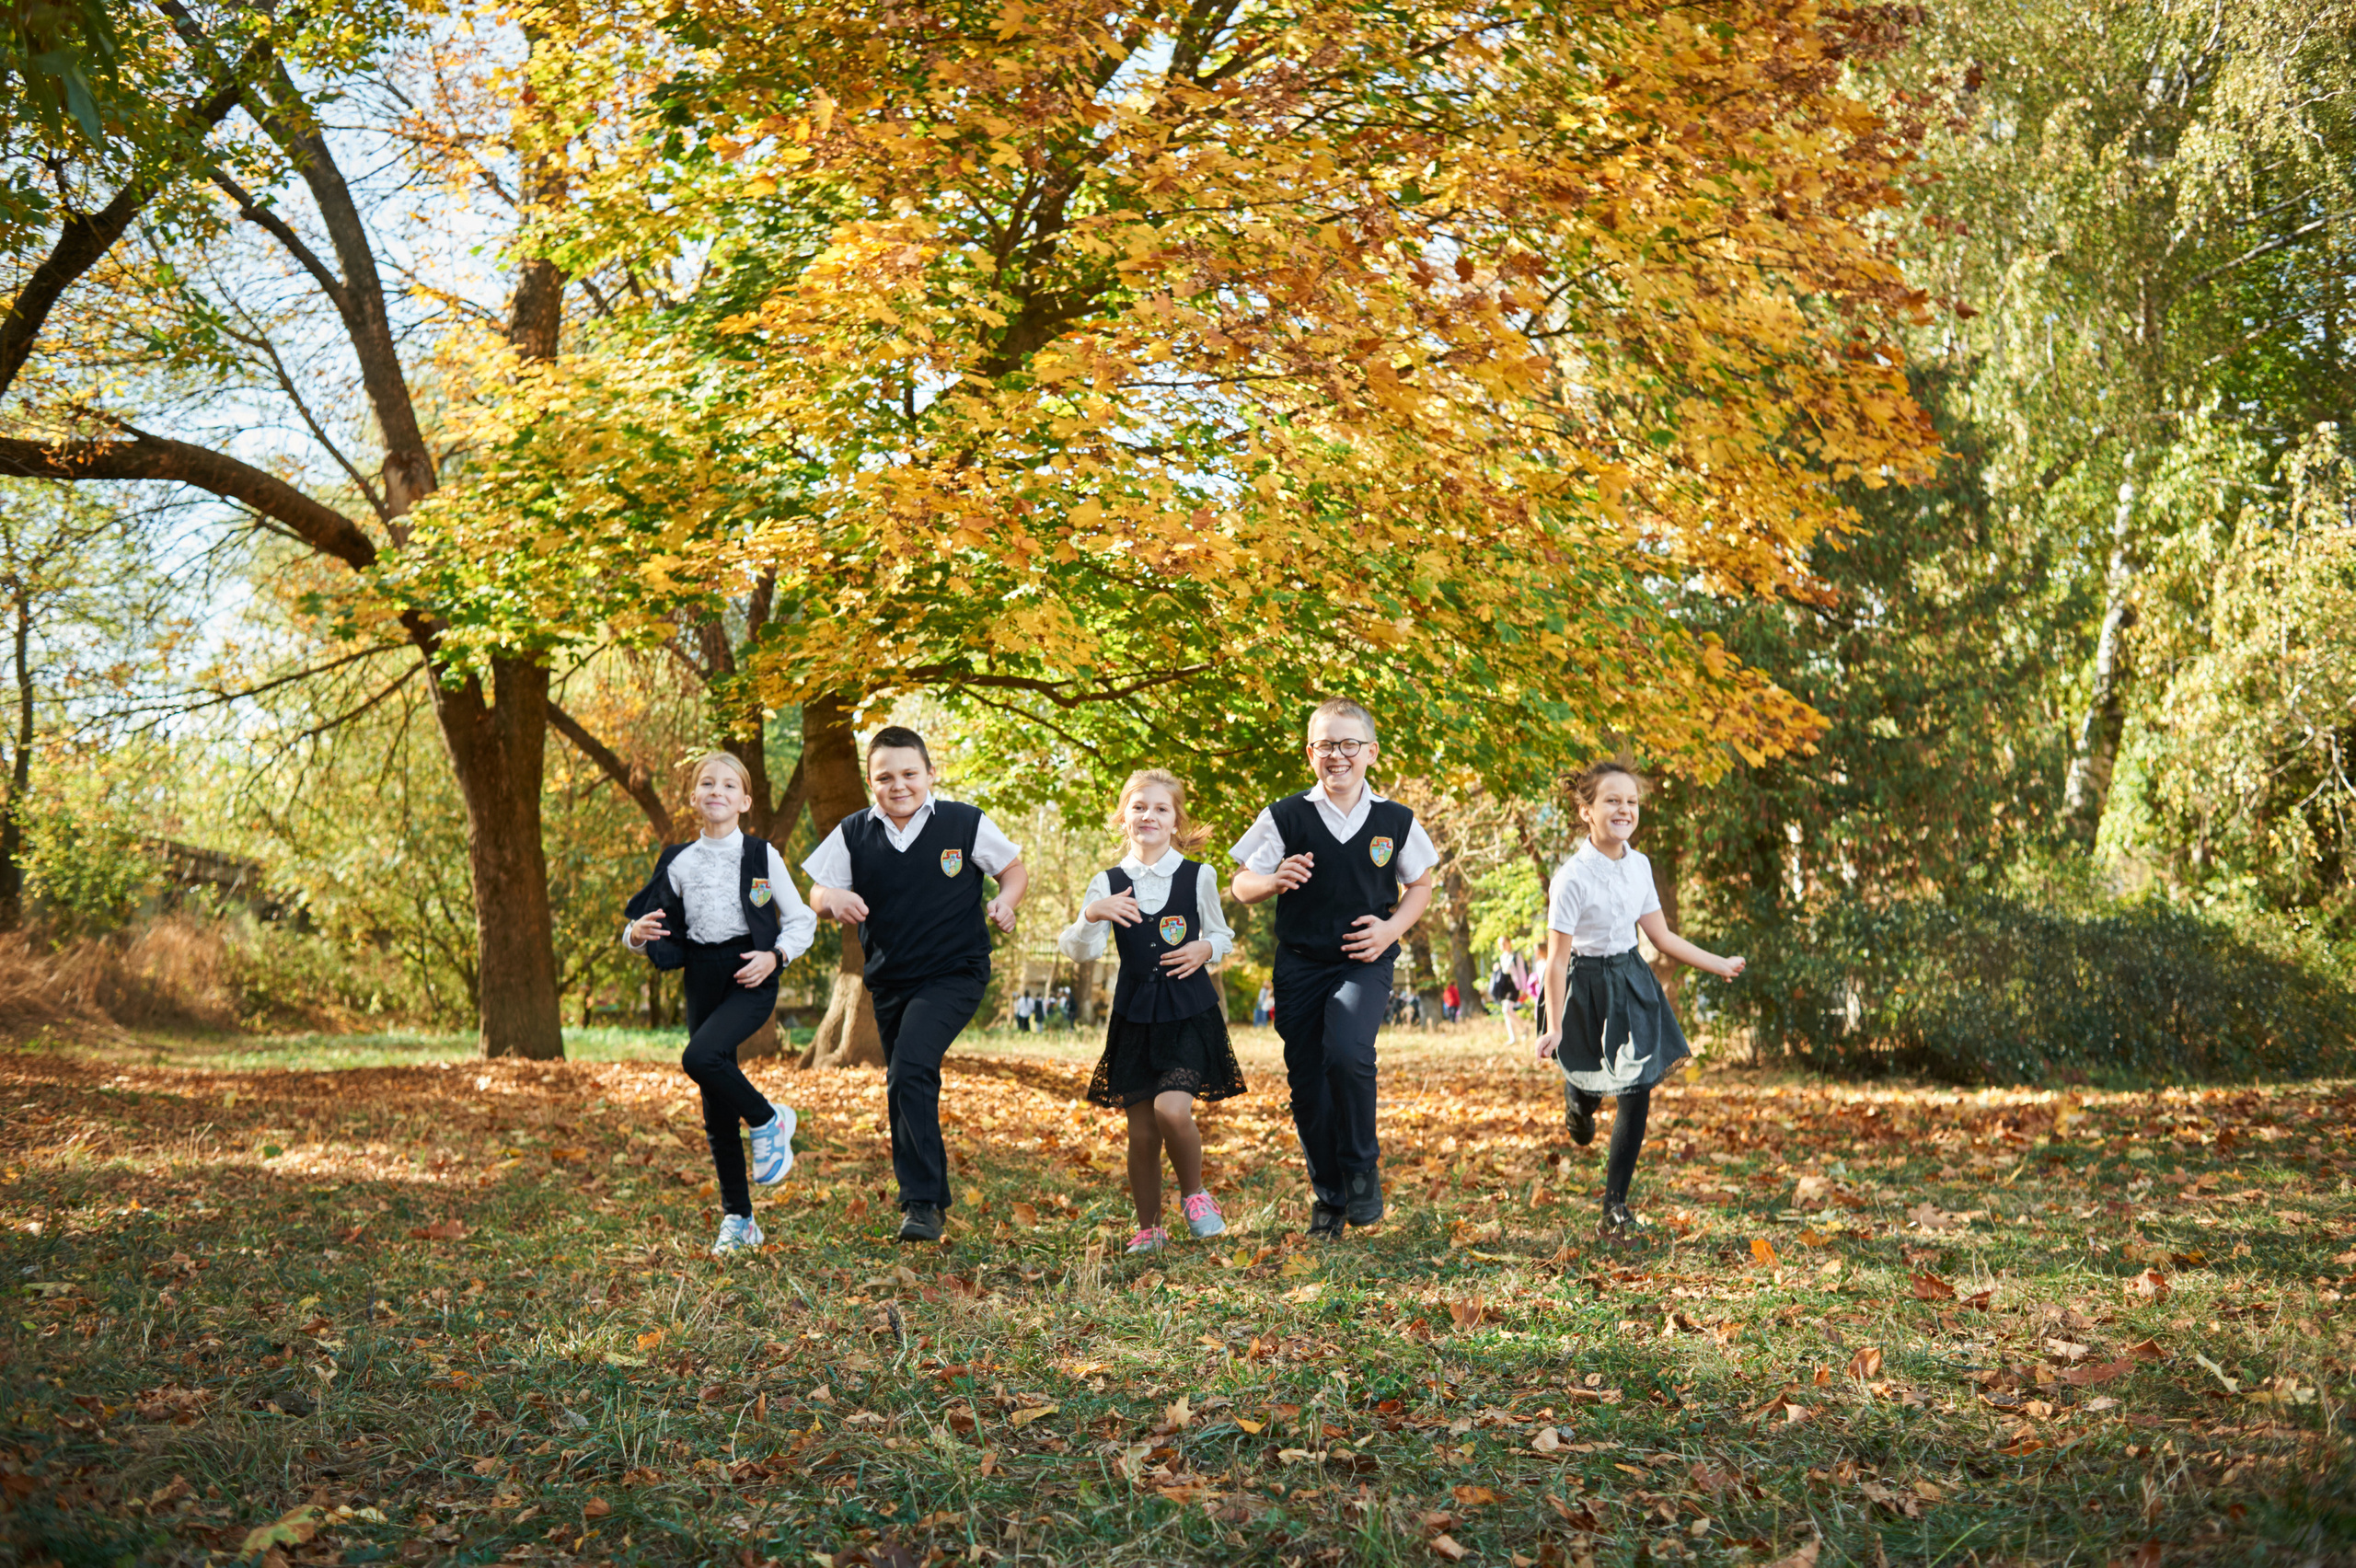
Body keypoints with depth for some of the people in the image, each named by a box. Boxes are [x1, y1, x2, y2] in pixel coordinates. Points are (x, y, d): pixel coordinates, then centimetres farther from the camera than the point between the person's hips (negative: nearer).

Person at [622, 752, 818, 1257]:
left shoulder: (762, 855, 0)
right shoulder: (679, 862, 7)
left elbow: (801, 921, 5)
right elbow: (641, 930, 11)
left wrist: (775, 956, -11)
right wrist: (636, 935, -11)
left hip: (752, 977, -4)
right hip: (703, 980, 4)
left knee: (702, 1058, -30)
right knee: (716, 1109, 5)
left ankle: (768, 1121, -4)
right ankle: (738, 1219, 15)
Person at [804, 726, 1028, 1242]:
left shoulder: (966, 823, -6)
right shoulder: (854, 834, 0)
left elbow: (1015, 870, 7)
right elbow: (817, 894, 6)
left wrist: (1005, 902, -15)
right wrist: (834, 899, -18)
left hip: (954, 973, -5)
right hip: (890, 981, 5)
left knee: (910, 1069, -24)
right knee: (906, 1091, 14)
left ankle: (923, 1202, -17)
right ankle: (926, 1200, 32)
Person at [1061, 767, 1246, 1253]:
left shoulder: (1197, 877, 1)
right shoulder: (1108, 884, 3)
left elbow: (1221, 935, 14)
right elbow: (1081, 953, -7)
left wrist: (1205, 949, -8)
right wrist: (1091, 915, -27)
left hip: (1189, 1013, -2)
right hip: (1135, 1016, 2)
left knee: (1173, 1109, -21)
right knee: (1141, 1131, 4)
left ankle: (1194, 1194, 7)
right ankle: (1149, 1228, 22)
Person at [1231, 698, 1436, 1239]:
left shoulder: (1396, 821, 0)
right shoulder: (1285, 818, -3)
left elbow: (1421, 884, 14)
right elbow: (1241, 884, 4)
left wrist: (1392, 928, -4)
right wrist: (1274, 881, -19)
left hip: (1365, 961, -1)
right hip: (1300, 962, 2)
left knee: (1347, 1053, -26)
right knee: (1306, 1083, 4)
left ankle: (1363, 1167, -2)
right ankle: (1328, 1195, 25)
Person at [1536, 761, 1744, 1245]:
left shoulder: (1639, 865, -1)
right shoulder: (1573, 877, -19)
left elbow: (1662, 936, 9)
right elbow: (1557, 957, -17)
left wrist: (1720, 965, 11)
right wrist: (1554, 1027, -18)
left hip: (1633, 982, 5)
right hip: (1589, 984, -5)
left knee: (1638, 1092, -1)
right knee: (1590, 1083, 8)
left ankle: (1615, 1209, 8)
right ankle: (1578, 1100, 51)